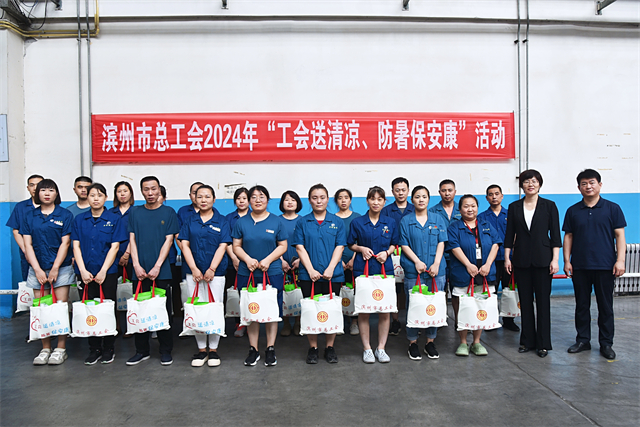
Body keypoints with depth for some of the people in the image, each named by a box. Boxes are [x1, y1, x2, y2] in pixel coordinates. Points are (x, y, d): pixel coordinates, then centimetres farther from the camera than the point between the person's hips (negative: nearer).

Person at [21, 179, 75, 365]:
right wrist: (38, 270, -6)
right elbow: (28, 245, 4)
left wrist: (55, 268, -10)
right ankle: (45, 349, 15)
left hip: (61, 268, -2)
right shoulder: (29, 216, 9)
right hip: (37, 269, 3)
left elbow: (65, 243, -3)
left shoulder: (65, 215, 2)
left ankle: (61, 349, 7)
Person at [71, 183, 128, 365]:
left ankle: (108, 349, 16)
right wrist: (83, 270, -7)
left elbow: (114, 247, -5)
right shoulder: (79, 219, 8)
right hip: (86, 273, 2)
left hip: (108, 271, -2)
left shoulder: (114, 219, 0)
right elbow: (76, 246, 4)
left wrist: (103, 271, -12)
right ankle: (94, 349, 18)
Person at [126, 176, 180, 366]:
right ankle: (142, 350, 20)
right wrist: (136, 265, -5)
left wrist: (157, 267, -11)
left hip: (161, 271, -2)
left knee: (163, 311, 3)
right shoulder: (135, 212, 9)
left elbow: (168, 240, -3)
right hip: (140, 271, 2)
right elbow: (132, 239, 7)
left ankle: (166, 351, 14)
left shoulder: (168, 213, 3)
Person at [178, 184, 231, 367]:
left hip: (216, 273, -2)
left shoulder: (221, 221, 4)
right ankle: (201, 350, 17)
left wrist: (211, 269, -12)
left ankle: (213, 350, 15)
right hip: (194, 273, 2)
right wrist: (194, 269, -8)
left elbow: (222, 246, -3)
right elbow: (185, 244, 3)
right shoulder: (190, 221, 9)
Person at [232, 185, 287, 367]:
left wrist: (268, 260, -11)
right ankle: (253, 350, 18)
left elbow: (283, 246, 4)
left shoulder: (276, 222, 4)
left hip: (272, 273, -1)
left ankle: (270, 349, 16)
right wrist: (248, 259, -12)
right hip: (247, 274, 1)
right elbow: (236, 246, 6)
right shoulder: (241, 222, 7)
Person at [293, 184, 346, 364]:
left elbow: (339, 247, 1)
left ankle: (330, 347, 20)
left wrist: (330, 269, -11)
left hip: (333, 275, 0)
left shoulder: (337, 222, 6)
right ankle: (312, 348, 18)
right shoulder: (303, 222, 5)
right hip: (309, 275, 0)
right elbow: (300, 248, 0)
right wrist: (311, 270, -10)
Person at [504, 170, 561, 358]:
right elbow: (509, 235, 7)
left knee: (543, 300, 2)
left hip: (542, 259, -2)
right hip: (521, 260, 2)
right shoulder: (514, 207, 7)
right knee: (525, 301, 7)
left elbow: (555, 235, 0)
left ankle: (543, 343, 12)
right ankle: (527, 341, 18)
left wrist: (555, 259, -7)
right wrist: (507, 258, 2)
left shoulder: (549, 206, 2)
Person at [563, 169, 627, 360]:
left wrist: (620, 260, -9)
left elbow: (619, 235, 0)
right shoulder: (573, 211, 7)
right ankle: (583, 340, 20)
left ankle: (606, 344, 16)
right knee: (582, 305, 9)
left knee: (605, 306, 5)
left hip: (605, 266, -2)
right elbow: (568, 237, 8)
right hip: (579, 266, 2)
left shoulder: (612, 208, 2)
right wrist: (567, 261, 2)